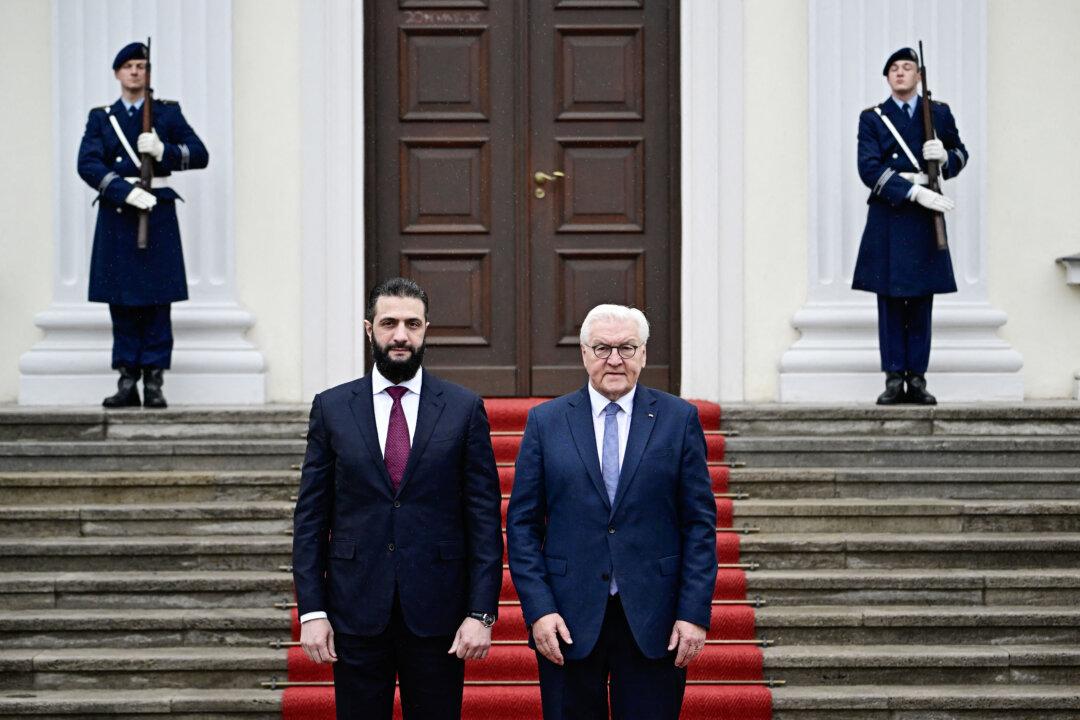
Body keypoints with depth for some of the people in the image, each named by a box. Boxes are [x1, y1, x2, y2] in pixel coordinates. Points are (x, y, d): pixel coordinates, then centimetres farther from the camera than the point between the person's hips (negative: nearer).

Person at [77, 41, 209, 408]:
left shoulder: (168, 113, 10)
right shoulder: (100, 118, 10)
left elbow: (200, 154, 4)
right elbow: (88, 164, -3)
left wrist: (163, 150, -14)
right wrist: (127, 191, -17)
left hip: (158, 213, -1)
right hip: (116, 215, 1)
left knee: (157, 301, -3)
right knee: (121, 301, 1)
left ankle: (154, 382, 0)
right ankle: (127, 381, 6)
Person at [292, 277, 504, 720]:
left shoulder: (463, 409, 2)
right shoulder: (331, 408, 5)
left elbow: (485, 517, 0)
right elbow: (310, 518, 4)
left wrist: (481, 613, -7)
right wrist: (311, 610, -3)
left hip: (437, 613, 0)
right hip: (356, 612, 1)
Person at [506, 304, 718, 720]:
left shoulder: (679, 419, 4)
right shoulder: (546, 421, 5)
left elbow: (700, 523, 3)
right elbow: (522, 524, 4)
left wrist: (695, 612, -5)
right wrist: (538, 609, -6)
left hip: (654, 622, 0)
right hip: (568, 620, 0)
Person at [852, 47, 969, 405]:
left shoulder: (939, 113, 11)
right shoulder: (872, 118, 4)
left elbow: (961, 154, 19)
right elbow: (869, 169, -7)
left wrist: (944, 156, -6)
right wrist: (915, 191, -17)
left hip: (925, 219, 1)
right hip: (887, 218, -1)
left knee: (921, 301, 3)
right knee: (890, 301, -1)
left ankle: (917, 379, 8)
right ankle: (894, 379, 3)